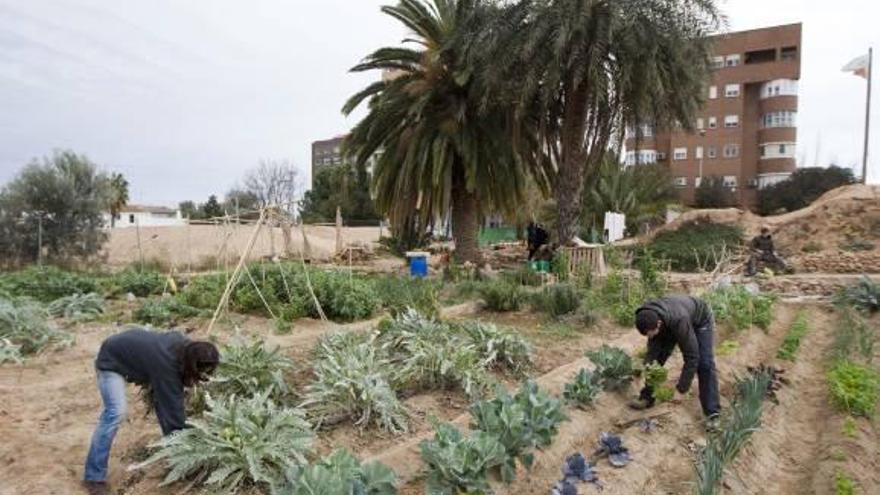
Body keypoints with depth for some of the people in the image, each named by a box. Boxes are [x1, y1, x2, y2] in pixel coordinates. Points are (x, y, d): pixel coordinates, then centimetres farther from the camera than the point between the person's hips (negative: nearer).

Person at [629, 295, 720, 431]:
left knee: (705, 364, -15)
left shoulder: (679, 321, -47)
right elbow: (654, 343, -16)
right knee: (657, 358, -2)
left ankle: (712, 413, -10)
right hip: (669, 324, 5)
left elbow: (691, 356, -38)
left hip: (700, 321, -5)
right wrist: (647, 364, -32)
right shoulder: (647, 316, -31)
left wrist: (683, 386, -32)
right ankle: (646, 398, 9)